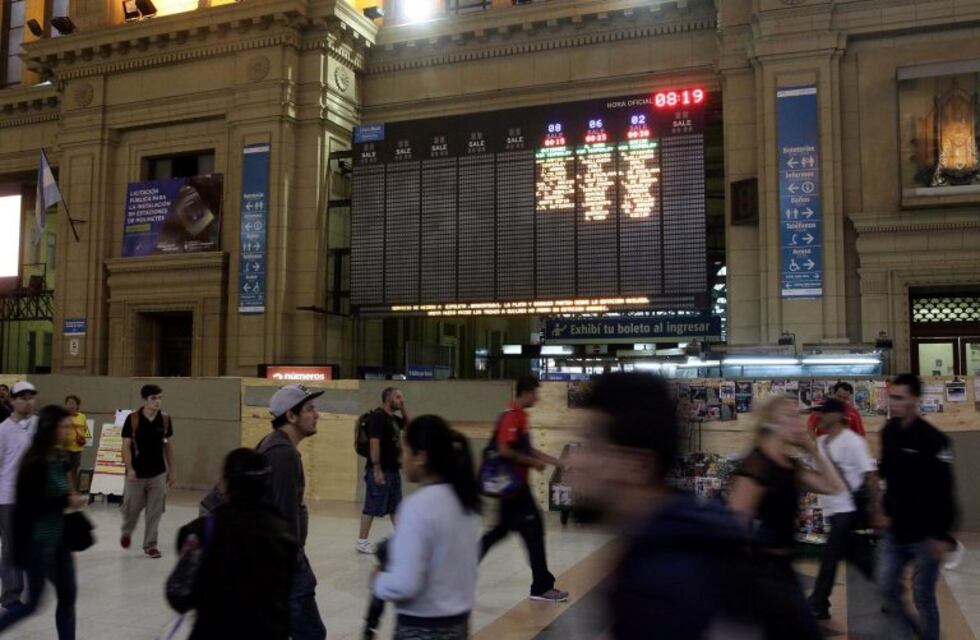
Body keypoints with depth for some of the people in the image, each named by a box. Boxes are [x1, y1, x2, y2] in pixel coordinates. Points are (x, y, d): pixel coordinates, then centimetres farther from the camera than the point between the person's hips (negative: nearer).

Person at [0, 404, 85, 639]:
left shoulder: (60, 457, 4)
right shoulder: (36, 463, -20)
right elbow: (29, 506, -22)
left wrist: (71, 498, 0)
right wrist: (66, 501, -20)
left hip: (59, 538, 8)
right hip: (37, 541, -8)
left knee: (68, 595, 10)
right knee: (33, 602, 5)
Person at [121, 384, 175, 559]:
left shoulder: (165, 419, -2)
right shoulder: (133, 419, -11)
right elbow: (126, 445, -7)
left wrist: (171, 470, 9)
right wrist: (129, 468, -18)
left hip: (158, 473, 2)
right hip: (137, 473, -2)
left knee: (155, 511, 3)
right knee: (132, 508, 11)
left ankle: (150, 544, 16)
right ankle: (126, 532, 42)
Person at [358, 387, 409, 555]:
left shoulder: (393, 418, 13)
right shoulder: (378, 416, -14)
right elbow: (374, 442, -20)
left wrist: (403, 408, 12)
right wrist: (377, 469, -24)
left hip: (393, 469, 9)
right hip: (380, 470, -9)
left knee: (396, 507, 15)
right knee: (372, 507, -3)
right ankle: (362, 541, 4)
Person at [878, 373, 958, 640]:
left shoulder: (932, 439, -18)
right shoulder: (888, 432, 3)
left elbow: (945, 491, -18)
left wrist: (943, 535, -19)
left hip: (925, 534, -6)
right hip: (895, 531, 6)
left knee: (923, 596, 4)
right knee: (887, 585, 9)